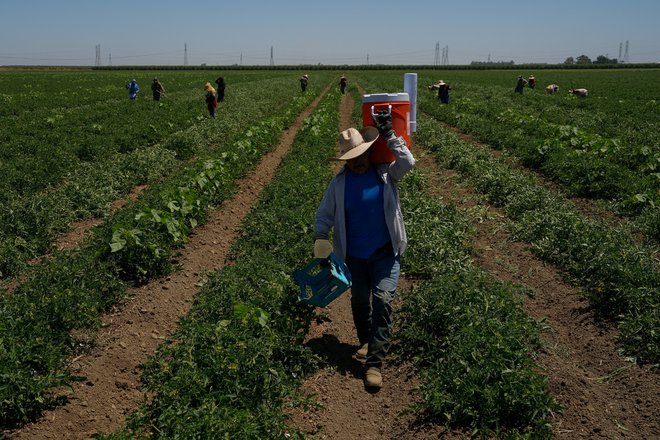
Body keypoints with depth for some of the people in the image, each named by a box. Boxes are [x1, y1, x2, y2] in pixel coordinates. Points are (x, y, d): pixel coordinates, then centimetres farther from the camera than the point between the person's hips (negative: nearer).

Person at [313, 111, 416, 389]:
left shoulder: (385, 173, -3)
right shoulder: (339, 182, -1)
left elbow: (408, 162, -21)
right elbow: (324, 215, 2)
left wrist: (389, 134, -17)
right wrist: (320, 244, -10)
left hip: (385, 251, -2)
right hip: (354, 255, 2)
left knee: (383, 298, -16)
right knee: (359, 301, 16)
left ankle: (374, 361, -14)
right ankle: (365, 342, 43)